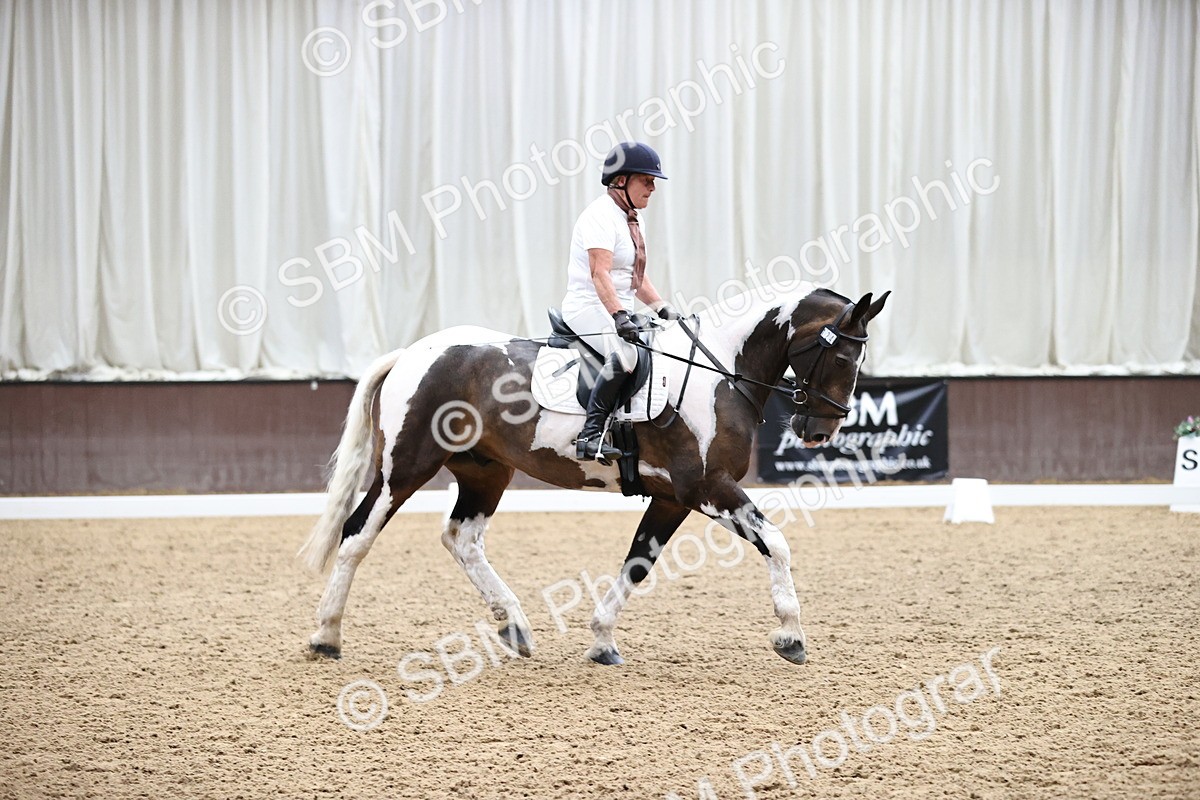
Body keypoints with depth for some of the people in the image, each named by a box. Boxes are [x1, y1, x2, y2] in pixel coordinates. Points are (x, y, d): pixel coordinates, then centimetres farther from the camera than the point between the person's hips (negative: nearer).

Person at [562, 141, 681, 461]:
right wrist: (618, 316, -37)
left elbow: (636, 277, 23)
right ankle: (590, 435, -34)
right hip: (590, 310, -11)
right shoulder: (601, 215, -13)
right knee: (625, 353, -35)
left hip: (619, 312, 11)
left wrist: (662, 308, 11)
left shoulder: (628, 218, 17)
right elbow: (599, 273, -25)